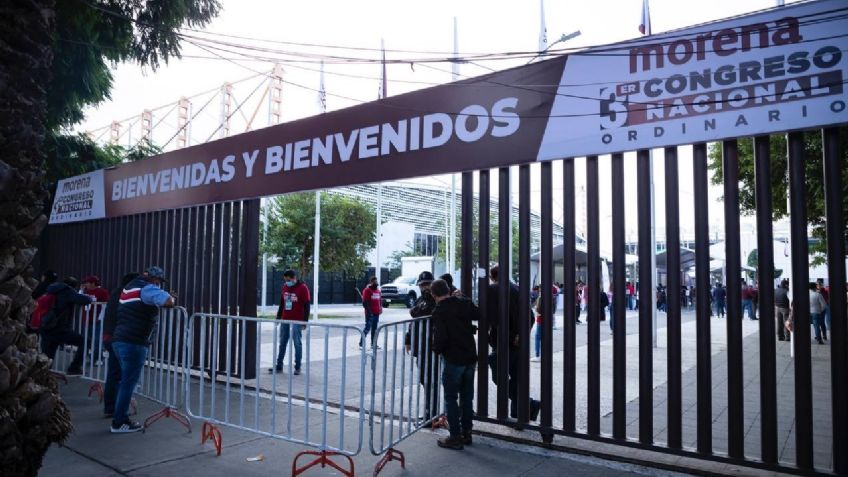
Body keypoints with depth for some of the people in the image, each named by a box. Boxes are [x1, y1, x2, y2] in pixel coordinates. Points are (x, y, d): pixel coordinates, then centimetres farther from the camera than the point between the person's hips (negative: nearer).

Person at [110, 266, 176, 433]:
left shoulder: (130, 286, 18)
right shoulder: (147, 289, -11)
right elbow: (168, 302, -26)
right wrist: (172, 298, -2)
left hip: (120, 341, 9)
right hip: (133, 344, -9)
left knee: (125, 381, 17)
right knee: (128, 383, -1)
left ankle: (121, 418, 23)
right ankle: (118, 423, 5)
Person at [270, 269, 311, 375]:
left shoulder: (303, 288, -9)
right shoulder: (285, 287, 9)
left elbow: (306, 306, -9)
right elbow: (281, 304, 17)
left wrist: (305, 321, -12)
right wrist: (278, 318, 16)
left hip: (297, 321, -6)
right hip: (285, 320, 6)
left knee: (297, 344, 0)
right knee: (282, 343, 10)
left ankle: (297, 367, 7)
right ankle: (279, 366, 17)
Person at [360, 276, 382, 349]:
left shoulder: (378, 290, 16)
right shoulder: (367, 290, -9)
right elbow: (365, 302, -14)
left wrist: (380, 308, 8)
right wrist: (369, 310, -18)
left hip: (377, 313, 8)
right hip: (370, 313, -8)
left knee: (375, 329, 12)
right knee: (367, 328, -9)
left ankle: (373, 344, 19)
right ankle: (361, 344, -4)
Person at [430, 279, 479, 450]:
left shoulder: (439, 311, -15)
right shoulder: (465, 303, 2)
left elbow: (440, 337, -20)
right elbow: (478, 315, 17)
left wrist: (437, 349, -1)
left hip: (453, 360, -6)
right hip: (470, 357, 6)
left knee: (451, 399, 6)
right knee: (467, 397, 16)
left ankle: (455, 437, 8)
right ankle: (466, 433, 25)